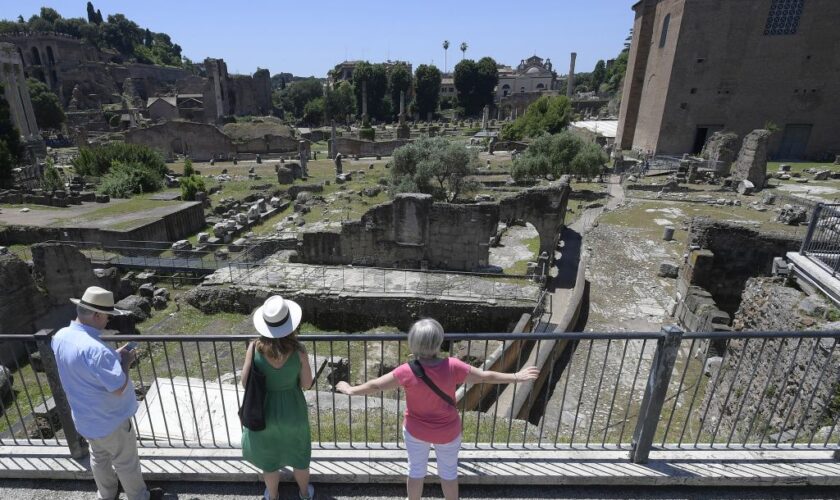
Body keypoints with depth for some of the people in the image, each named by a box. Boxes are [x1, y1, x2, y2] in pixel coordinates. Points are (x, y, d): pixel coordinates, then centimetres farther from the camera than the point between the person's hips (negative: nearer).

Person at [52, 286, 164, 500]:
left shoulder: (61, 336, -9)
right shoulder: (95, 349, -37)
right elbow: (119, 388, -31)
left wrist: (114, 356, 1)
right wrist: (125, 362, -17)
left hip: (85, 418, 8)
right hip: (110, 420, -8)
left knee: (99, 457, 29)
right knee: (126, 462, 15)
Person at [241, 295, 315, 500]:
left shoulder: (255, 348, -23)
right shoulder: (298, 351, -25)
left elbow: (245, 381, -11)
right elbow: (306, 384, -13)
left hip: (265, 411, 1)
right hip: (292, 411, 0)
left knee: (269, 458, 28)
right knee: (299, 455, 27)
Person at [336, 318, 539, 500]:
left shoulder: (407, 372, -27)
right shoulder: (452, 367, -27)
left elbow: (375, 385, -14)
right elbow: (486, 376, -16)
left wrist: (351, 390, 4)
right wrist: (517, 377, -2)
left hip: (416, 430, 0)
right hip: (448, 432, 0)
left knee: (416, 471, 25)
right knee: (449, 472, 25)